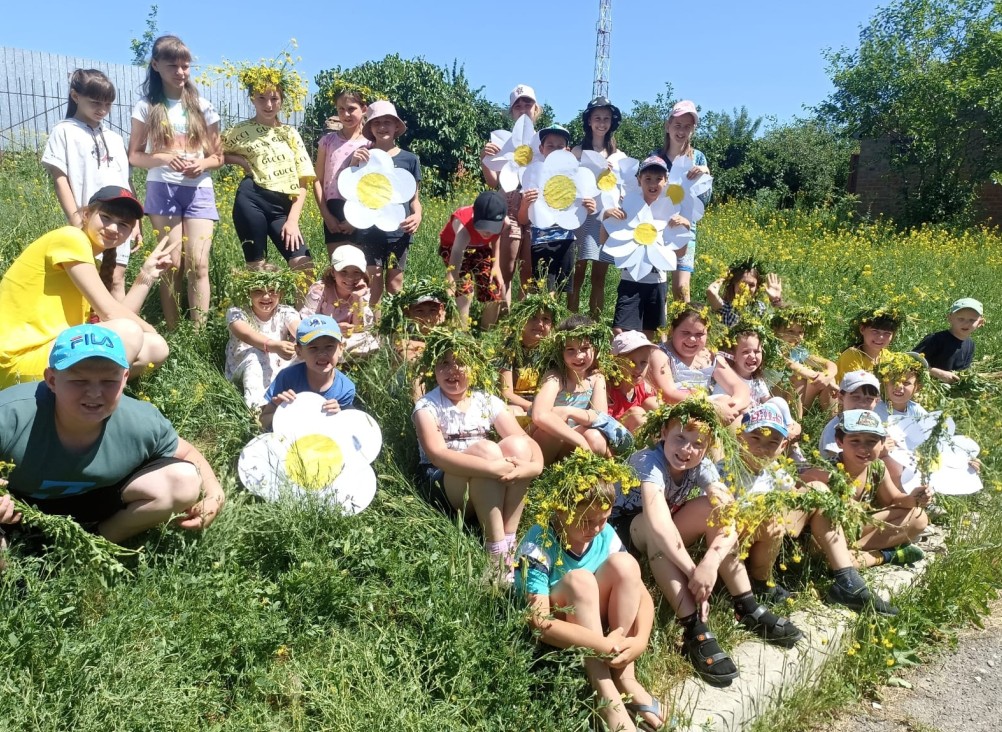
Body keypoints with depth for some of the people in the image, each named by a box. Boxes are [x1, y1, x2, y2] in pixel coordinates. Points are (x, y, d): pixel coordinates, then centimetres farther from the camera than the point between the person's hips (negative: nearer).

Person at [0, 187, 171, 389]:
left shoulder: (91, 262, 16)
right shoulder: (70, 238, -10)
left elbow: (119, 319, 3)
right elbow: (109, 312, -16)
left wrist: (147, 273, 5)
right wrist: (150, 331, 0)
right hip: (22, 360, -9)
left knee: (157, 349, 1)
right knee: (128, 333, -27)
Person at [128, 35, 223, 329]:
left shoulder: (203, 108, 9)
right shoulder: (147, 107, 5)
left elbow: (218, 157, 11)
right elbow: (134, 156, 5)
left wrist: (201, 164, -11)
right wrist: (164, 158, -15)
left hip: (199, 190, 1)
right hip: (162, 189, -1)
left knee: (198, 264, -8)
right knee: (172, 265, -4)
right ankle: (172, 333, 3)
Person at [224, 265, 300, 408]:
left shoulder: (286, 313, -2)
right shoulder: (236, 313, -8)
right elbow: (247, 335, -32)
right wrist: (272, 346, -54)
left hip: (278, 371, 3)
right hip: (241, 373, -3)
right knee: (256, 354, -35)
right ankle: (255, 403, -44)